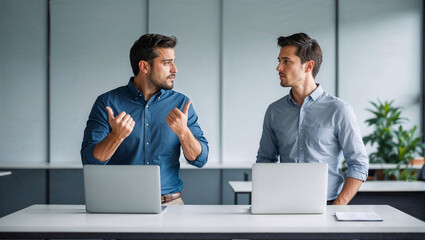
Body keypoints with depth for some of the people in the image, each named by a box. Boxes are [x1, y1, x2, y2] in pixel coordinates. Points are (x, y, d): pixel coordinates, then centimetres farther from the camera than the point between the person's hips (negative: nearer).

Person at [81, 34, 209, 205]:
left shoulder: (181, 103, 8)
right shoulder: (107, 103, 1)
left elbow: (200, 159, 4)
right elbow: (89, 161, -5)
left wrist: (182, 131, -15)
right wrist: (116, 136, -23)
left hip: (169, 203, 2)